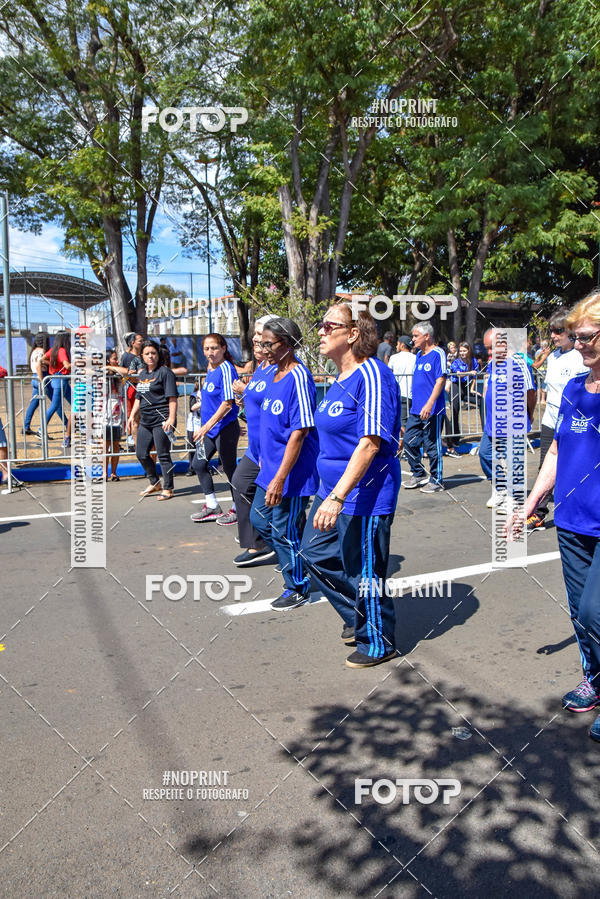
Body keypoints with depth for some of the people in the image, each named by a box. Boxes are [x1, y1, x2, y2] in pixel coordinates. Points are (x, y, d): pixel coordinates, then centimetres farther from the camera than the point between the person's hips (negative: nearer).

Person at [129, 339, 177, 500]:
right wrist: (133, 415, 17)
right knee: (141, 454, 12)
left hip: (161, 420, -8)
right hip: (145, 421, 8)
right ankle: (154, 484, 29)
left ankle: (168, 489, 8)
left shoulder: (165, 372, -7)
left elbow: (172, 397, -14)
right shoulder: (142, 373, 16)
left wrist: (171, 418, -21)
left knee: (163, 455, -4)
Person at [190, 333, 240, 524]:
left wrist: (207, 426, -26)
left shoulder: (226, 369, -17)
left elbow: (227, 404, -23)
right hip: (210, 429, 9)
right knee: (199, 464, 13)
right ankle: (212, 507, 25)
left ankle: (237, 510, 19)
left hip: (225, 428, -9)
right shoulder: (210, 369, 9)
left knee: (229, 468, 2)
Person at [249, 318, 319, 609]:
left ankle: (298, 589, 23)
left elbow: (299, 432, -24)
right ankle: (297, 557, 37)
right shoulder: (273, 374, 8)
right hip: (270, 466, 9)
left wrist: (279, 479, -25)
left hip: (292, 474, -9)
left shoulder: (298, 377, -20)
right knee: (260, 519, 19)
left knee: (284, 531, 3)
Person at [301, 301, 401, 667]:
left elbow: (370, 443, -27)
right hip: (334, 488, 10)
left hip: (364, 495, -10)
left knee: (363, 572, 4)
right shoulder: (342, 378, 10)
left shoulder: (372, 376, -20)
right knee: (315, 551, 18)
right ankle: (357, 617, 37)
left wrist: (338, 496, -29)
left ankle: (378, 644, 26)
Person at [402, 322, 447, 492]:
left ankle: (436, 480, 11)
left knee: (432, 445, -1)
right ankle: (419, 475, 24)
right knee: (409, 442, 9)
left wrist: (429, 404, -24)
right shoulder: (419, 355, 15)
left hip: (432, 410, -8)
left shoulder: (437, 354, -10)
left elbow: (440, 380, -17)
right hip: (416, 409, 8)